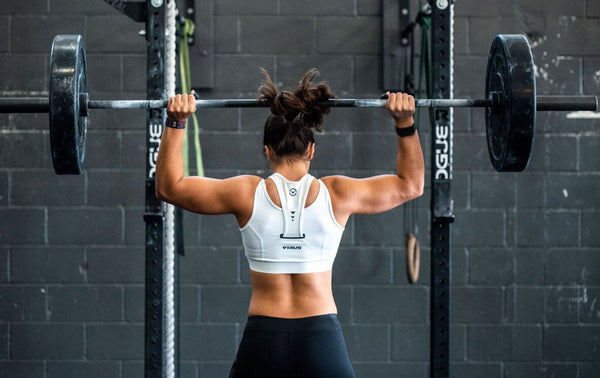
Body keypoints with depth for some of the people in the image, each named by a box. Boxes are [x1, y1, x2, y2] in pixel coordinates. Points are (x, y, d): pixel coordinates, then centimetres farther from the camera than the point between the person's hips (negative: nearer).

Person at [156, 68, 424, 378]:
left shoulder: (247, 194, -2)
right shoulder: (337, 194, 0)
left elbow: (169, 186, 9)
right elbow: (410, 184, 15)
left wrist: (175, 123, 9)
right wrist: (404, 122, 15)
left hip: (262, 342, 0)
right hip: (323, 341, 0)